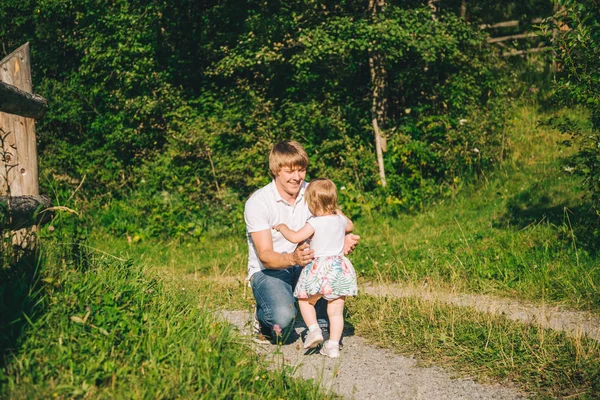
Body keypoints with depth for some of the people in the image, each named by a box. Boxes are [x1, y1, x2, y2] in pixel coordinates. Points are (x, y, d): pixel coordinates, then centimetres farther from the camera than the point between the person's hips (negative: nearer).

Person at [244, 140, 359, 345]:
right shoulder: (257, 203, -17)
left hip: (302, 265, 4)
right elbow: (265, 256, -23)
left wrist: (342, 241, -32)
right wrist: (292, 258, -45)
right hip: (267, 270, -4)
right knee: (283, 318, -32)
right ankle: (263, 318, 5)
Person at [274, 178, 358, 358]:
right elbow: (350, 226, 30)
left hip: (320, 267, -5)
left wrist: (283, 227, 1)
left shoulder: (315, 223, -12)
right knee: (336, 310, 9)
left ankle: (314, 329, -1)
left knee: (305, 301, 16)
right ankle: (333, 345, 9)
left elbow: (295, 237, -16)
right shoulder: (340, 220, 7)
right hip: (341, 267, 5)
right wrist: (340, 213, 40)